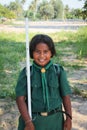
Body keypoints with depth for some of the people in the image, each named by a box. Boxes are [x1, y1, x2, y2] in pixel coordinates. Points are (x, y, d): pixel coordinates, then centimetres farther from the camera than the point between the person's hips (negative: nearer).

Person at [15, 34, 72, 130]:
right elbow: (20, 98, -9)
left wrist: (68, 118, 0)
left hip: (55, 120, 1)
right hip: (33, 119, -1)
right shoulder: (26, 73, -7)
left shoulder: (59, 71, -5)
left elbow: (66, 96, 1)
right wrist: (28, 122, -14)